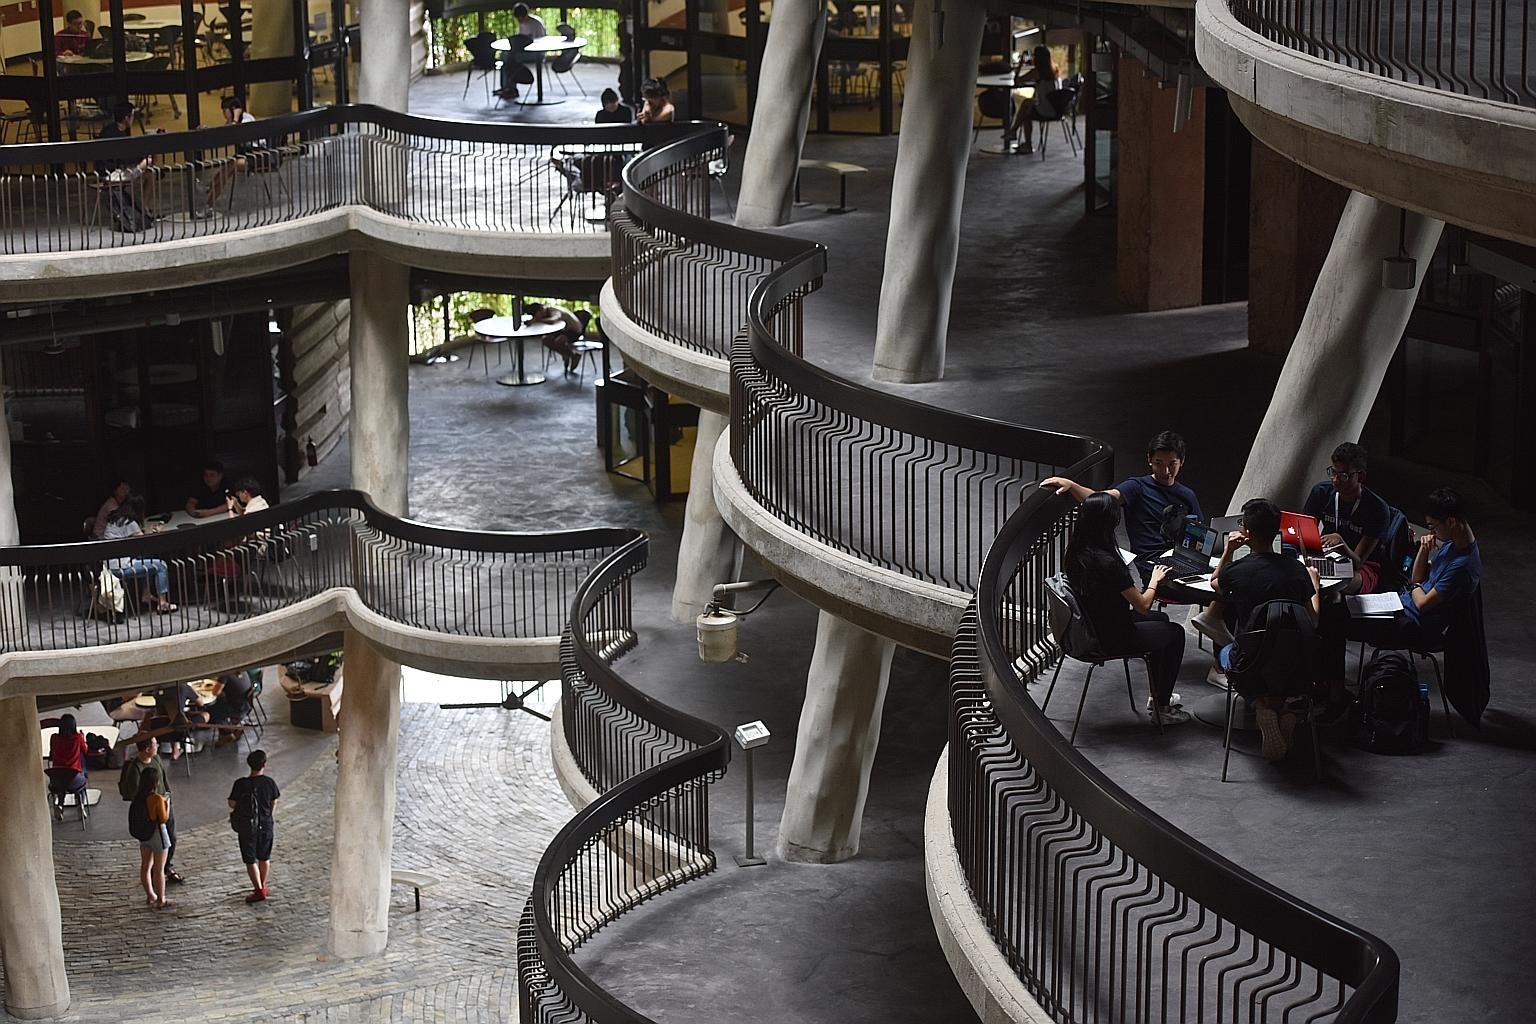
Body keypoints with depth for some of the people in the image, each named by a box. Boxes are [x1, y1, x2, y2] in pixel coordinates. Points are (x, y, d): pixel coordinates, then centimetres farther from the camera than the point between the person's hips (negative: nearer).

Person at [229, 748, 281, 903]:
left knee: (250, 860, 6)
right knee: (264, 857, 20)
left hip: (246, 826, -3)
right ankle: (262, 886, 34)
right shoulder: (269, 783, -11)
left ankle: (259, 890, -1)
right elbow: (274, 802, 4)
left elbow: (232, 804, -9)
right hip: (266, 825, 3)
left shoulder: (241, 784, -18)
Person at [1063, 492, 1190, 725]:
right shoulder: (1108, 563, -32)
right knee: (1175, 633, 15)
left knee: (1160, 619, 29)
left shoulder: (1074, 554, -7)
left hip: (1090, 626, 8)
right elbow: (1143, 605, -20)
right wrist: (1154, 581, -2)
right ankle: (1162, 708, 24)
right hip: (1110, 639, -8)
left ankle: (1157, 696, 40)